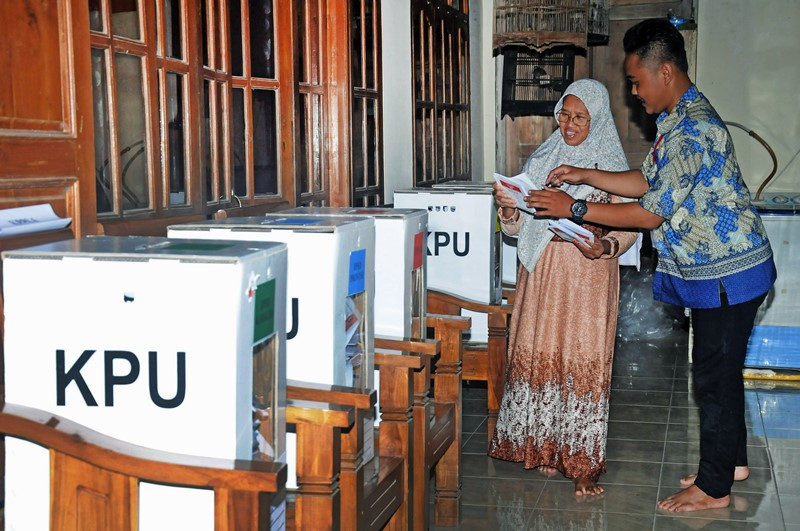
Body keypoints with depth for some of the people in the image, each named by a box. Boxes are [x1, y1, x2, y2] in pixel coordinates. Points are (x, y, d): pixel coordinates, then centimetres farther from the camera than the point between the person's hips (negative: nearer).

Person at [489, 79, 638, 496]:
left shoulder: (612, 168, 1)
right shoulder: (541, 160, 11)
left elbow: (629, 228, -1)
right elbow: (518, 227, 11)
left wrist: (604, 247, -20)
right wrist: (508, 208, -10)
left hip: (589, 277, -4)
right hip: (541, 273, 4)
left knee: (583, 360, -6)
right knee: (538, 354, 4)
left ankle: (582, 463, 0)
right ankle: (544, 446, 17)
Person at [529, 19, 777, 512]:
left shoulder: (694, 129, -26)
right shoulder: (676, 121, 8)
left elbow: (650, 213, -26)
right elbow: (647, 181, 15)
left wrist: (573, 208, -22)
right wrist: (584, 175, 6)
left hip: (727, 271, -10)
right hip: (713, 268, 10)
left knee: (714, 373, -1)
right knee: (719, 368, 19)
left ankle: (715, 486, 12)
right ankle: (731, 460, 35)